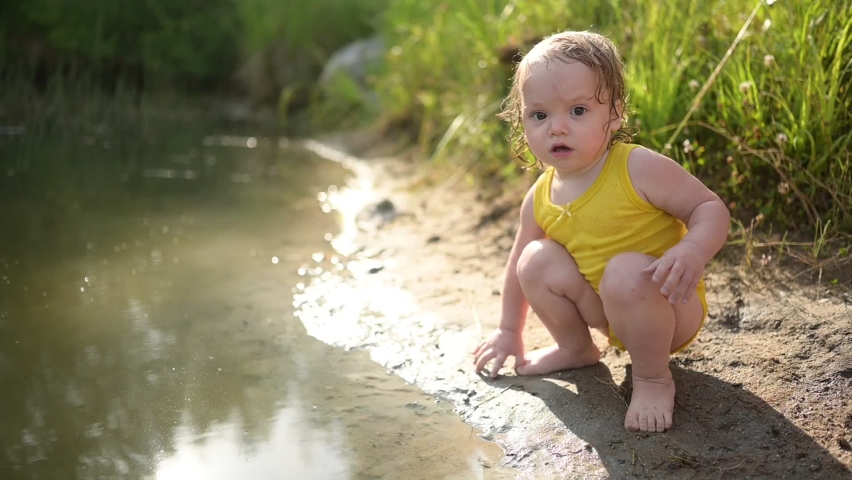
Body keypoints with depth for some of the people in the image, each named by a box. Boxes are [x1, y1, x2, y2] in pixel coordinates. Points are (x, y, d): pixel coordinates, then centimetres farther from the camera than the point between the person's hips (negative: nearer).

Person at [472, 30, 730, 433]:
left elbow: (710, 208, -21)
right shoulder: (539, 201, -7)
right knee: (537, 261, -9)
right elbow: (516, 262, 9)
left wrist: (693, 251, -43)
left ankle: (653, 378, -13)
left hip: (668, 309, -6)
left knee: (626, 272, -35)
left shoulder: (640, 169, -24)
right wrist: (509, 331, 17)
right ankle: (576, 348, 14)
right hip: (607, 311, 6)